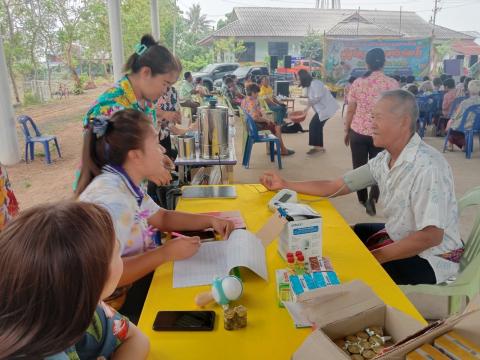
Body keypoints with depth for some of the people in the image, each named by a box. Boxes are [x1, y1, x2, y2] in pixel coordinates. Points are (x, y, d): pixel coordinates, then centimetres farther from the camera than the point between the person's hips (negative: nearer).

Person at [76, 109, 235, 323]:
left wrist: (209, 221, -1)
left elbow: (162, 218, 11)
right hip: (118, 301, -8)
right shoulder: (110, 199, -30)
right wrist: (166, 253, -27)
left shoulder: (126, 183, -1)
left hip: (132, 281, 8)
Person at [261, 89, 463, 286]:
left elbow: (431, 236, -29)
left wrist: (375, 257, -23)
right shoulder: (384, 160, -3)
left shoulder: (428, 167, -28)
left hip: (431, 257, -7)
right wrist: (285, 185, -3)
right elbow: (334, 187, 0)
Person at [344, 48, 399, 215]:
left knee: (359, 168, 15)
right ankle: (372, 198, -6)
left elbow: (350, 110, 0)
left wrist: (346, 131, 12)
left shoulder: (357, 83, -3)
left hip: (358, 132, 1)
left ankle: (363, 199, 28)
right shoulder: (392, 84, -6)